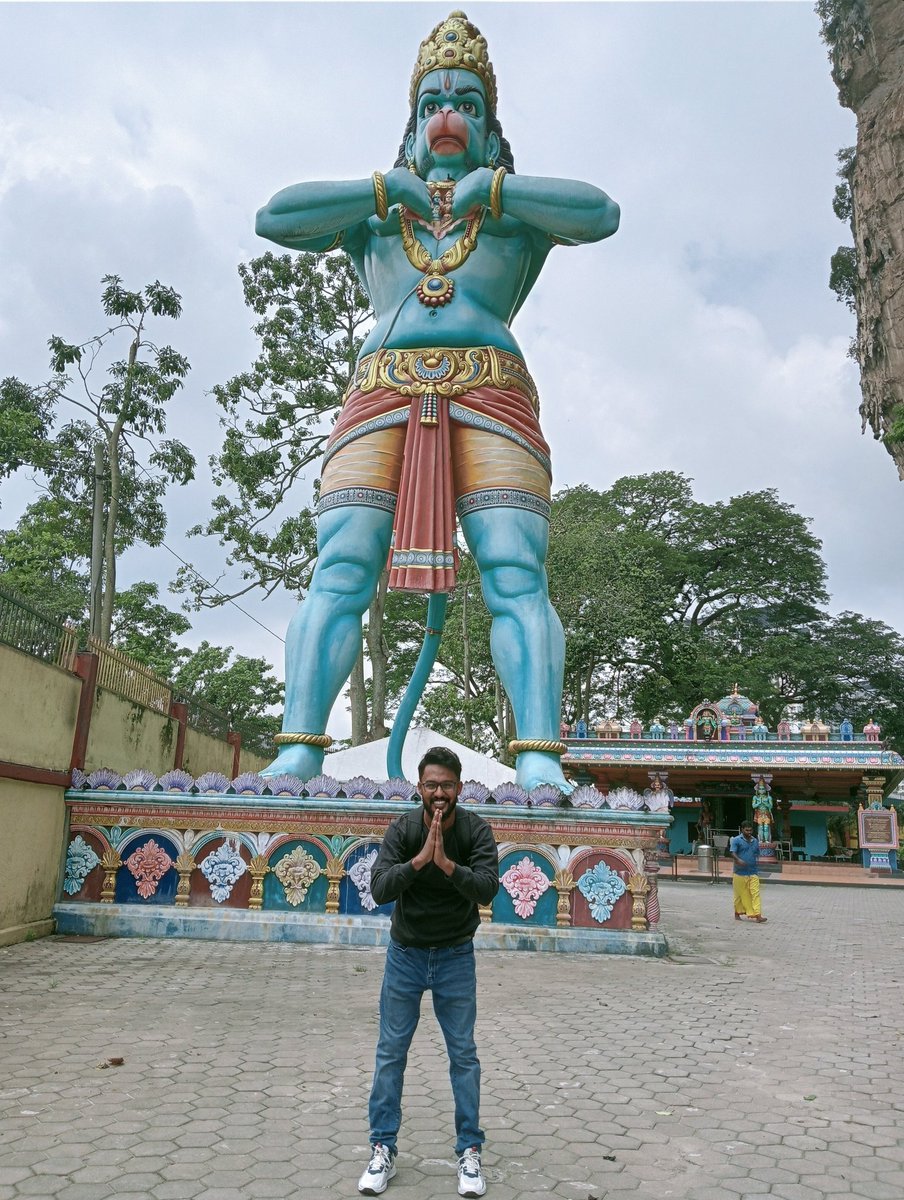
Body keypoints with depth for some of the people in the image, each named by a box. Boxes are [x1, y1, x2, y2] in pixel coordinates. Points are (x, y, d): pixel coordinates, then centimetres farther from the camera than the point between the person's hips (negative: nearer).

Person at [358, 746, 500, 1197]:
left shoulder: (475, 830, -15)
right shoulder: (402, 829, -14)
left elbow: (487, 888, -27)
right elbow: (379, 889, -23)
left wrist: (445, 863, -39)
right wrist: (420, 858, -36)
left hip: (455, 956, 0)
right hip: (405, 954, 1)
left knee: (464, 1054, 7)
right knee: (390, 1053, 8)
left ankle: (469, 1151, 22)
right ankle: (383, 1149, 23)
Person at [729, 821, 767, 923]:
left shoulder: (755, 841, 12)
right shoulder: (736, 840, -6)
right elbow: (732, 852, -18)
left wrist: (757, 860, 6)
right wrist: (738, 860, -37)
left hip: (753, 873, 4)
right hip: (740, 873, -4)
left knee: (755, 893, -5)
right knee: (740, 894, 6)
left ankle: (758, 916, -7)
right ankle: (737, 913, 22)